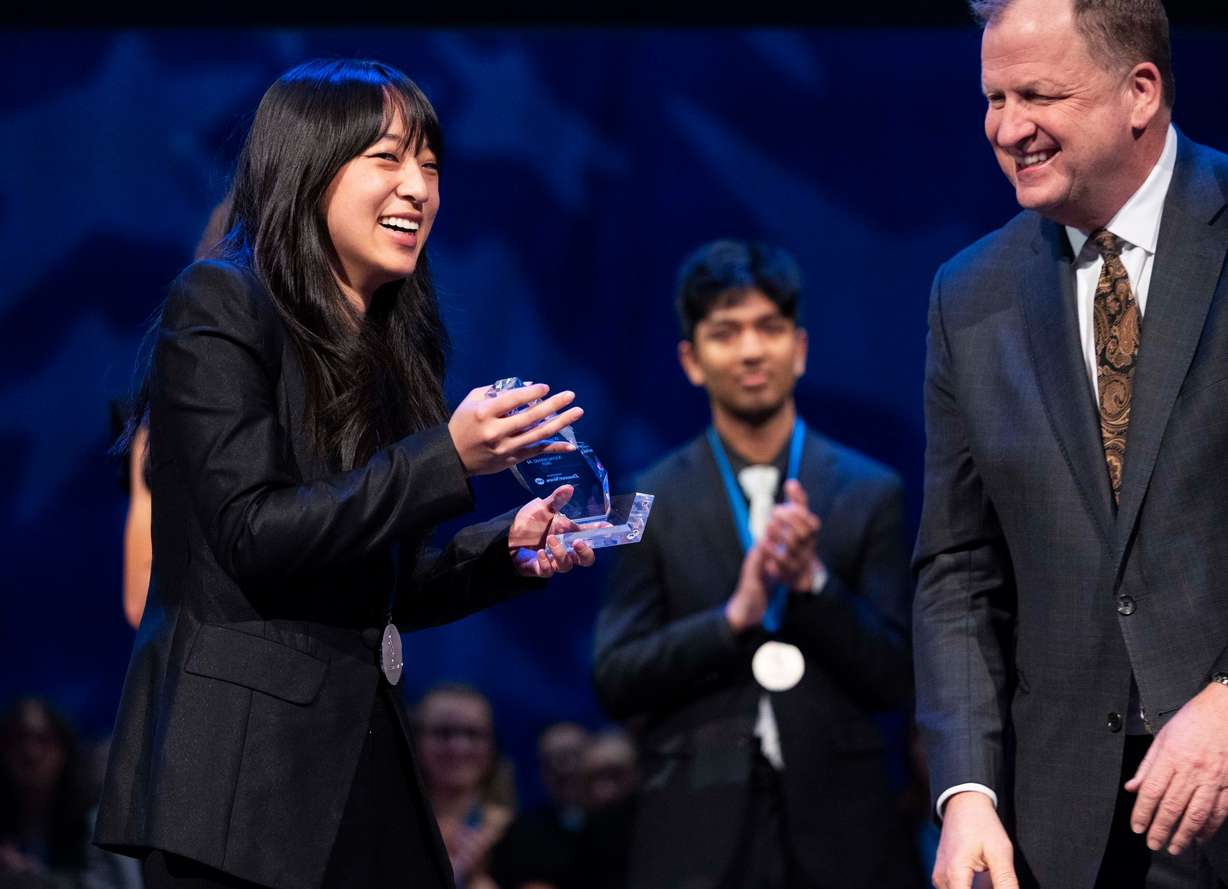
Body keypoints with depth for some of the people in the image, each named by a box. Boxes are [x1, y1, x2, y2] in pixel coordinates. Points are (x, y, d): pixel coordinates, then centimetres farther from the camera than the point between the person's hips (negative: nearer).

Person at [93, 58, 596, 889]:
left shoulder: (391, 345, 16)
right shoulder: (220, 306, -6)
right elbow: (255, 535, -15)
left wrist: (507, 548, 2)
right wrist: (446, 458, -20)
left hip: (362, 753, 7)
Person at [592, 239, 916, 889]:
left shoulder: (869, 493, 6)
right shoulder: (654, 501, 5)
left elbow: (895, 679, 2)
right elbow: (614, 681, 1)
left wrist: (812, 579, -13)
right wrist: (734, 616, -13)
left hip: (837, 833, 1)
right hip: (698, 836, -1)